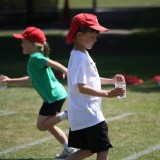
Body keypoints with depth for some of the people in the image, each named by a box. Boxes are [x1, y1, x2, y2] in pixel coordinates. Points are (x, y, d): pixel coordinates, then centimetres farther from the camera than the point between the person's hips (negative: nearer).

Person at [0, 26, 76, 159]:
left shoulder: (35, 58, -12)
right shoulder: (37, 58, 18)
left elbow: (53, 63, -29)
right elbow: (31, 79, 29)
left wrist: (67, 72, -43)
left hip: (53, 96, -9)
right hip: (57, 94, 9)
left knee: (41, 126, 0)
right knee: (49, 125, 18)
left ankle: (65, 115, -10)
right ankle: (68, 149, 17)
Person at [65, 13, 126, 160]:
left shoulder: (83, 55, 13)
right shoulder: (80, 58, -19)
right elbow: (82, 87, -27)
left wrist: (111, 80, 15)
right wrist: (108, 94, -32)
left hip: (81, 115, 10)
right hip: (88, 114, -10)